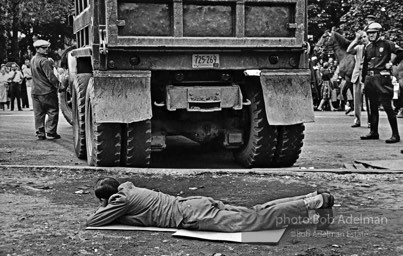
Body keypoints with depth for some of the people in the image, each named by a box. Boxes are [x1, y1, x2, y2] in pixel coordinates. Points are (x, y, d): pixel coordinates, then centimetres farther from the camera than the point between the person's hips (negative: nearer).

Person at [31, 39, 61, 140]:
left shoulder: (33, 60, 13)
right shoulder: (44, 61, -15)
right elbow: (50, 76, -19)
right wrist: (58, 85, -12)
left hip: (35, 91, 8)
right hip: (47, 91, -8)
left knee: (39, 113, 10)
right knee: (53, 112, 1)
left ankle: (40, 133, 11)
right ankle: (51, 132, 0)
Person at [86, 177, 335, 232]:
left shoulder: (120, 200, -4)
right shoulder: (128, 188, 20)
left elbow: (91, 223, -2)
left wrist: (105, 211, 17)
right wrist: (111, 213, 26)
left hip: (193, 215, -8)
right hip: (196, 204, 8)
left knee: (256, 220, -14)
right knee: (256, 213, 6)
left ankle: (316, 202, -17)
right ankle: (314, 199, 1)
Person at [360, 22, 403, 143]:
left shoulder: (386, 44, -4)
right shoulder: (368, 47, 15)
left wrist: (392, 63, -8)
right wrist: (364, 81, 14)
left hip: (382, 78, -7)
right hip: (370, 78, 7)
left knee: (387, 106, -10)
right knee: (373, 107, 12)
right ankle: (374, 132, 20)